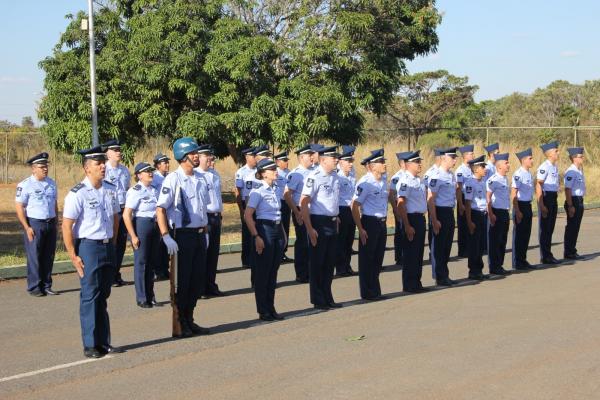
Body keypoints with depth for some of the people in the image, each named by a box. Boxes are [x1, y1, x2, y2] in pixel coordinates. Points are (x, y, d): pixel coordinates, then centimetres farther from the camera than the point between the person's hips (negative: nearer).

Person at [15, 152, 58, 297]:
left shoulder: (51, 183, 11)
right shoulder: (25, 185, -7)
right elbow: (19, 207, -9)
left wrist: (56, 223, 14)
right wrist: (27, 227, -15)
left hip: (51, 224, 6)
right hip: (34, 224, -5)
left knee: (48, 257, 8)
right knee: (34, 257, -3)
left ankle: (46, 286, 15)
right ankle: (34, 288, 4)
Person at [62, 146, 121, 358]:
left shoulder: (110, 189, 7)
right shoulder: (78, 194, -14)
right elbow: (67, 226, -13)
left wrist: (112, 243, 16)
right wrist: (73, 256, -15)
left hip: (108, 247, 6)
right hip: (88, 247, -6)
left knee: (103, 295, 13)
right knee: (90, 296, -2)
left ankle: (103, 342, 22)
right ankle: (90, 345, 6)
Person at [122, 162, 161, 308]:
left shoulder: (155, 190, 10)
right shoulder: (135, 191, -11)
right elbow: (126, 215, -14)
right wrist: (133, 236, -16)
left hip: (155, 226, 7)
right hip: (141, 224, -7)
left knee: (152, 261, 12)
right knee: (141, 262, -1)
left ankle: (150, 296, 22)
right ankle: (141, 298, 7)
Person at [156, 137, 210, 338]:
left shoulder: (200, 179, 11)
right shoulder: (173, 179, -12)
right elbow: (160, 209, -16)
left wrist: (204, 231, 16)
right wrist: (166, 237, -21)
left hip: (199, 235, 7)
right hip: (182, 235, -7)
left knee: (197, 280, 10)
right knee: (181, 282, 1)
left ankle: (189, 320, 22)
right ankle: (179, 324, 12)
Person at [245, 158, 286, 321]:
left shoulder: (275, 190, 11)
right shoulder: (258, 191, -11)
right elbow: (248, 216, -15)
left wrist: (283, 233, 13)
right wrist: (256, 237, -18)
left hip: (277, 230, 7)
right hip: (264, 230, -7)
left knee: (273, 272, 12)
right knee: (263, 272, 1)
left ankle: (271, 309, 20)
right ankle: (263, 311, 8)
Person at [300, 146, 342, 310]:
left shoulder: (335, 176, 9)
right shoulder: (314, 177, -16)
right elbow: (303, 203, -19)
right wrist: (310, 229, -20)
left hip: (332, 223, 8)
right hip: (318, 224, -8)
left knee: (329, 263, 14)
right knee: (317, 264, 4)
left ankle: (328, 299, 25)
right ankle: (318, 301, 13)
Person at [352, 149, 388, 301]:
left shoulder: (383, 181, 8)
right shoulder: (365, 183, -16)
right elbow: (354, 206, -16)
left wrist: (384, 221, 15)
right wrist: (360, 229, -17)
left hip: (382, 223, 7)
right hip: (369, 223, -7)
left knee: (378, 259, 14)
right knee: (367, 260, 3)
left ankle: (375, 291, 24)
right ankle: (367, 293, 12)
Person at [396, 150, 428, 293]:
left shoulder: (419, 180, 13)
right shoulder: (405, 181, -15)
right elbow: (401, 205, -20)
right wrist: (407, 226, -22)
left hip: (421, 218, 9)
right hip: (411, 218, -9)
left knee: (419, 253, 14)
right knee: (410, 253, -1)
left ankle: (416, 283, 23)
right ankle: (409, 285, 7)